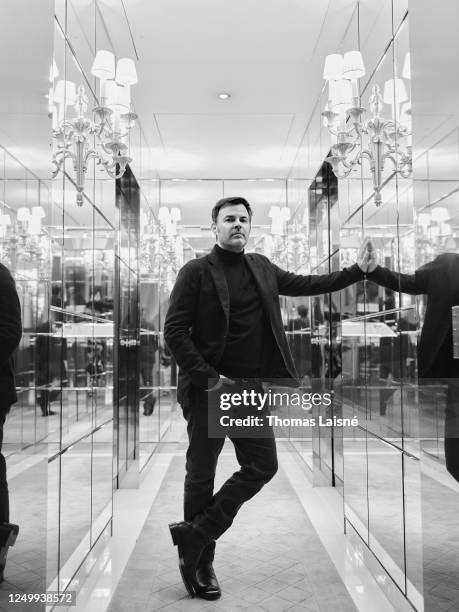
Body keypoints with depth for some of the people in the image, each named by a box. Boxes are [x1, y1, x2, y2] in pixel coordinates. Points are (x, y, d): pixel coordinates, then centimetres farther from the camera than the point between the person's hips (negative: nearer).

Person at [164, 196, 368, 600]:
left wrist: (360, 270, 9)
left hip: (251, 388, 6)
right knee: (201, 476, 5)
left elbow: (306, 284, 15)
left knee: (263, 466, 5)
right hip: (209, 389, -5)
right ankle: (201, 563, 23)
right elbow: (174, 331, -10)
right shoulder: (196, 272, -6)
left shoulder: (262, 268, 11)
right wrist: (208, 378, -15)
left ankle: (195, 535, 17)